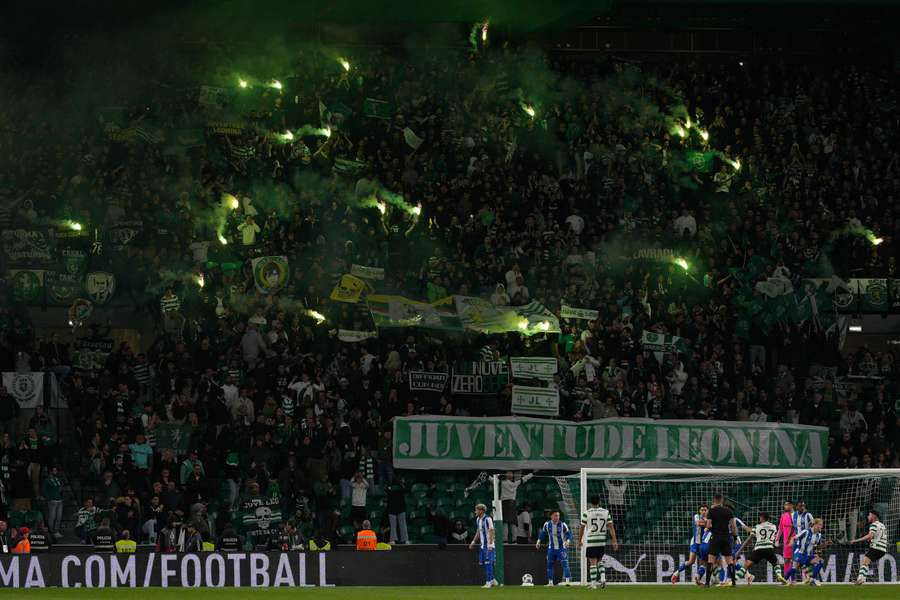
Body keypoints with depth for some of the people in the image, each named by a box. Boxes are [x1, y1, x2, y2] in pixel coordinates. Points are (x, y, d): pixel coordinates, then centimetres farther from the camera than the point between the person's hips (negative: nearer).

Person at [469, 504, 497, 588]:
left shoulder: (487, 519, -14)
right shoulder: (478, 519, 13)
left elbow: (491, 531, -18)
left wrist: (490, 543, -24)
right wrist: (474, 541, 20)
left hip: (488, 545, -9)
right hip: (482, 545, 9)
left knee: (488, 563, -9)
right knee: (482, 563, 10)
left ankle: (488, 582, -6)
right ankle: (492, 580, 19)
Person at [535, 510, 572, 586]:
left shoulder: (563, 525, -10)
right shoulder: (547, 525, -1)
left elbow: (568, 534, -8)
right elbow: (542, 533, 12)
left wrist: (568, 541, -26)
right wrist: (538, 541, 1)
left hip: (562, 548, -3)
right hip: (551, 548, 3)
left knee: (564, 563, -15)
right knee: (550, 565, 6)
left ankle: (567, 580, -17)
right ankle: (550, 582, 16)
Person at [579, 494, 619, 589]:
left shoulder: (587, 513, -5)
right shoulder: (605, 512, 3)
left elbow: (582, 528, 1)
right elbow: (611, 527, 0)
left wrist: (580, 540, 14)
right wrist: (615, 541, 1)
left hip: (590, 542, -3)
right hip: (602, 542, 3)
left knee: (593, 563, 0)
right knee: (600, 561, 19)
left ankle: (593, 584, -2)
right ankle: (603, 578, 1)